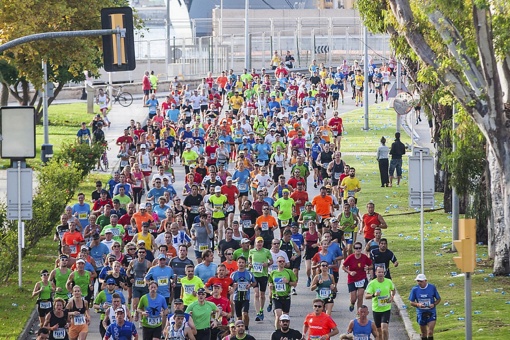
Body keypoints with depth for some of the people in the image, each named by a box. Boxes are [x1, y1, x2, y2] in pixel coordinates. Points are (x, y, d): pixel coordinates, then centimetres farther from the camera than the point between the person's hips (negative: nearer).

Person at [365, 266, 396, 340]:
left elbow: (393, 289, 19)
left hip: (386, 309, 0)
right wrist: (374, 295, -40)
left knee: (384, 329, -17)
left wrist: (392, 296, -1)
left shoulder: (388, 282, -4)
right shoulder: (372, 283, -11)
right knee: (379, 330, 11)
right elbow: (366, 296, -21)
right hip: (376, 309, 0)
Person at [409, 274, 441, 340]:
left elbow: (438, 299, 5)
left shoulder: (432, 287, -7)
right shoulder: (415, 289, -4)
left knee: (430, 332, -13)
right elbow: (411, 302, 2)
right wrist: (418, 304, -20)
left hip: (431, 313, -2)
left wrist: (434, 304, -15)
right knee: (423, 333, 14)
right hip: (421, 314, 2)